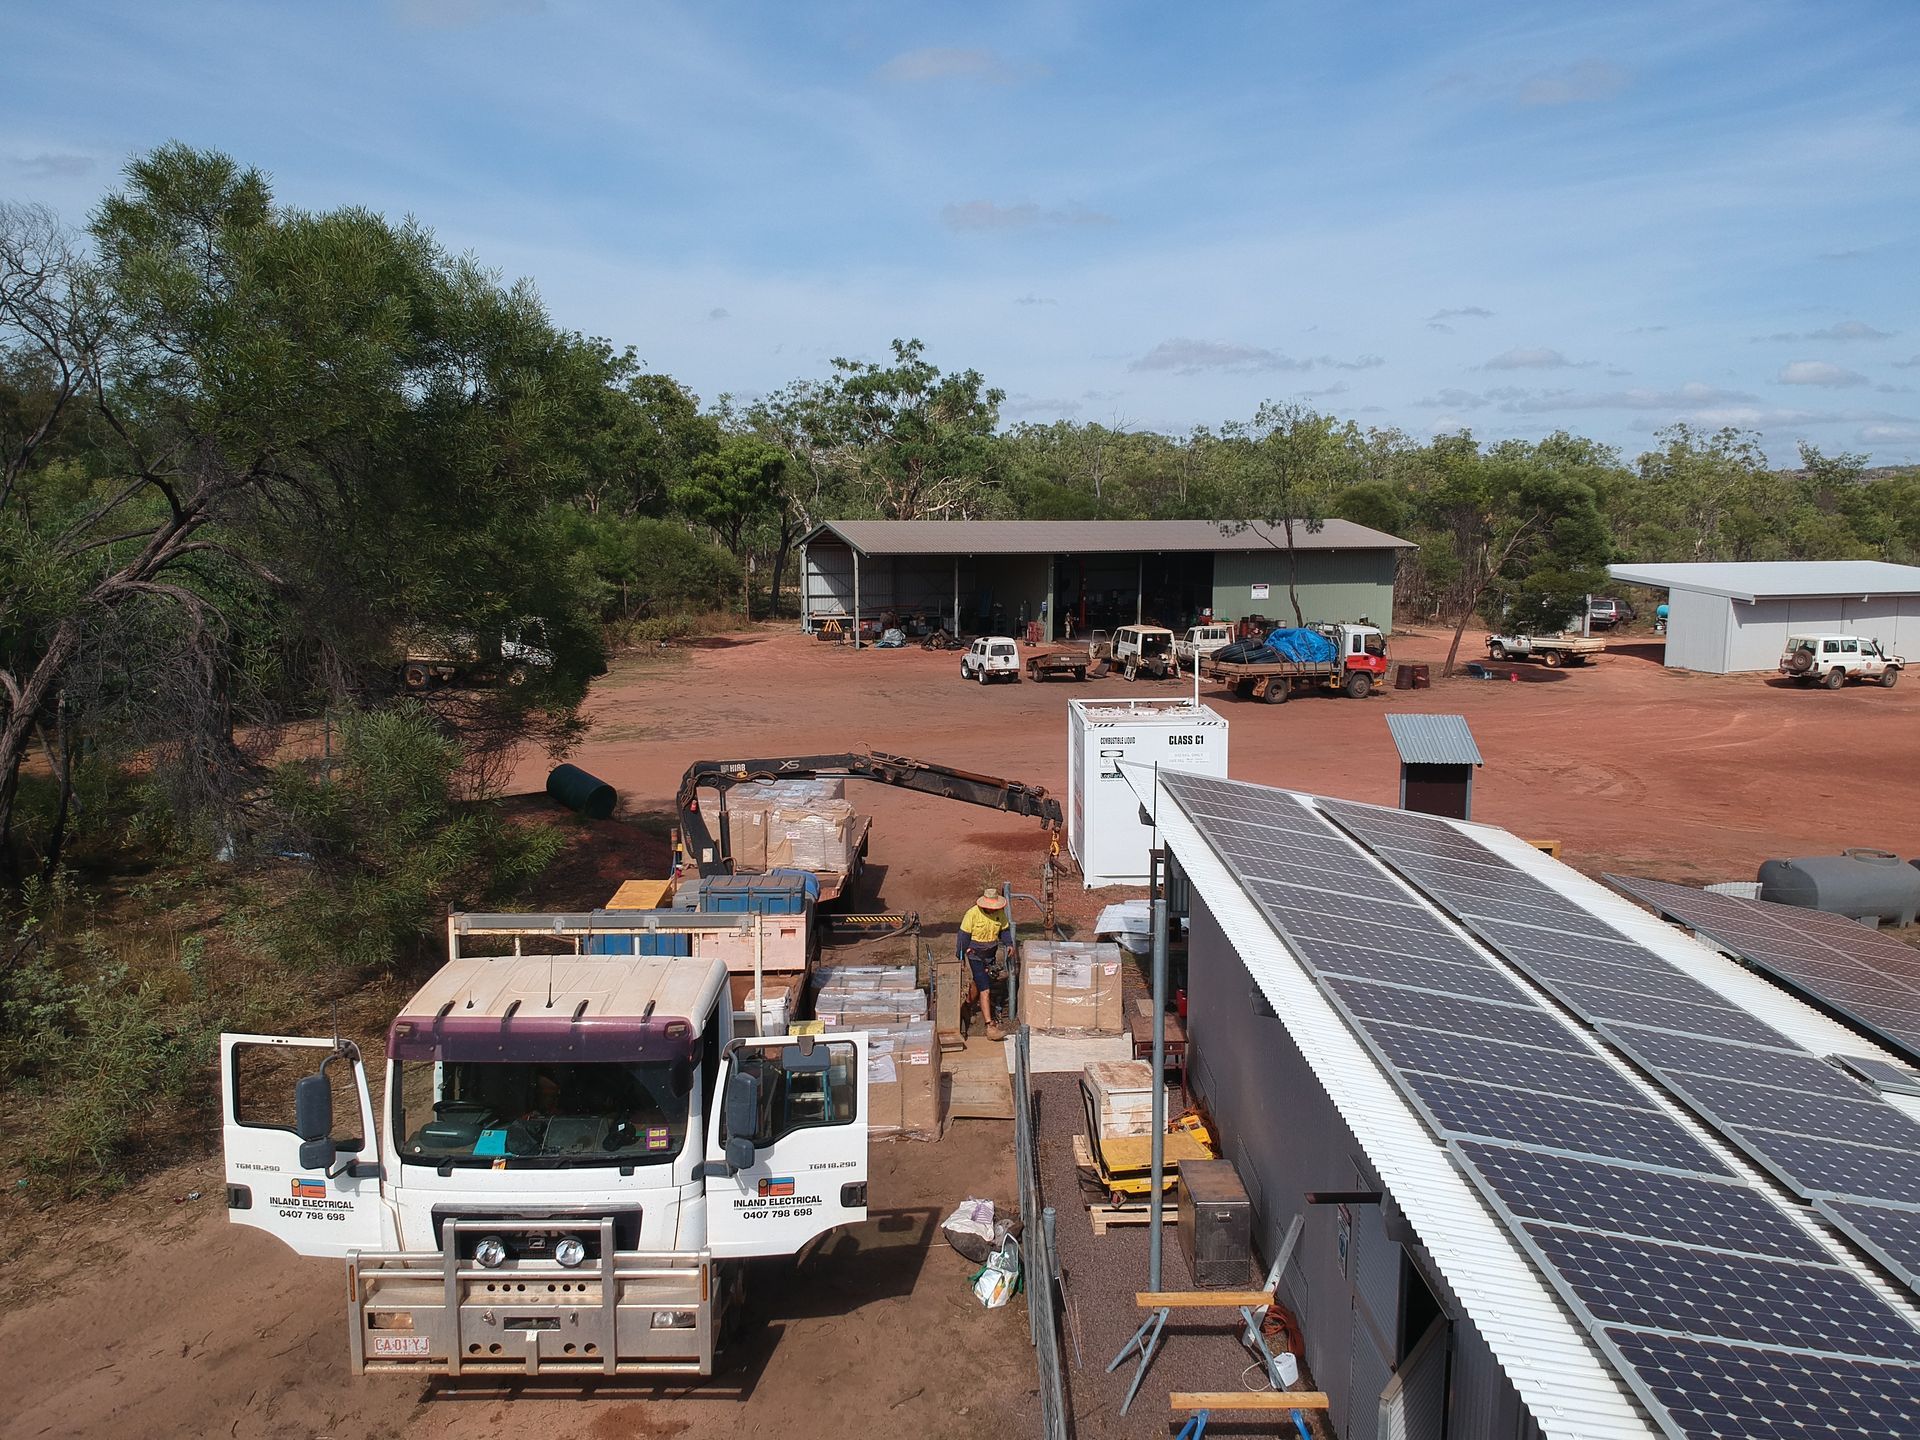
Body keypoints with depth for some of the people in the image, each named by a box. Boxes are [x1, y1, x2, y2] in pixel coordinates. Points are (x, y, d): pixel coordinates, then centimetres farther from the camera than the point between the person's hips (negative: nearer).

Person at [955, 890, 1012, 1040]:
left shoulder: (1000, 913, -5)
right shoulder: (972, 914, -20)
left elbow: (1003, 931, 11)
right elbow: (963, 936, -14)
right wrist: (959, 959, -12)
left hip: (990, 955, 6)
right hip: (975, 956, -6)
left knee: (978, 986, 22)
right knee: (985, 991, -13)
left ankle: (963, 1007, 48)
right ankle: (990, 1028, -15)